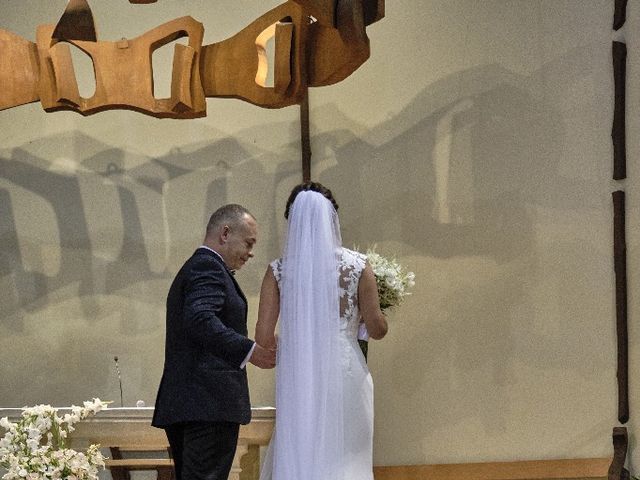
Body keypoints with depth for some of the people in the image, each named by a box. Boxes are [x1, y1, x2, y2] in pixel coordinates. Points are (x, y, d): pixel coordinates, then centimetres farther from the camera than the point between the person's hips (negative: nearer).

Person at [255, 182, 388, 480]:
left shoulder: (279, 270, 0)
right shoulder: (356, 266, -2)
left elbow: (263, 338, -3)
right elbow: (377, 329, 0)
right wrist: (371, 314, 22)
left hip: (297, 379, 1)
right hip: (344, 375, -1)